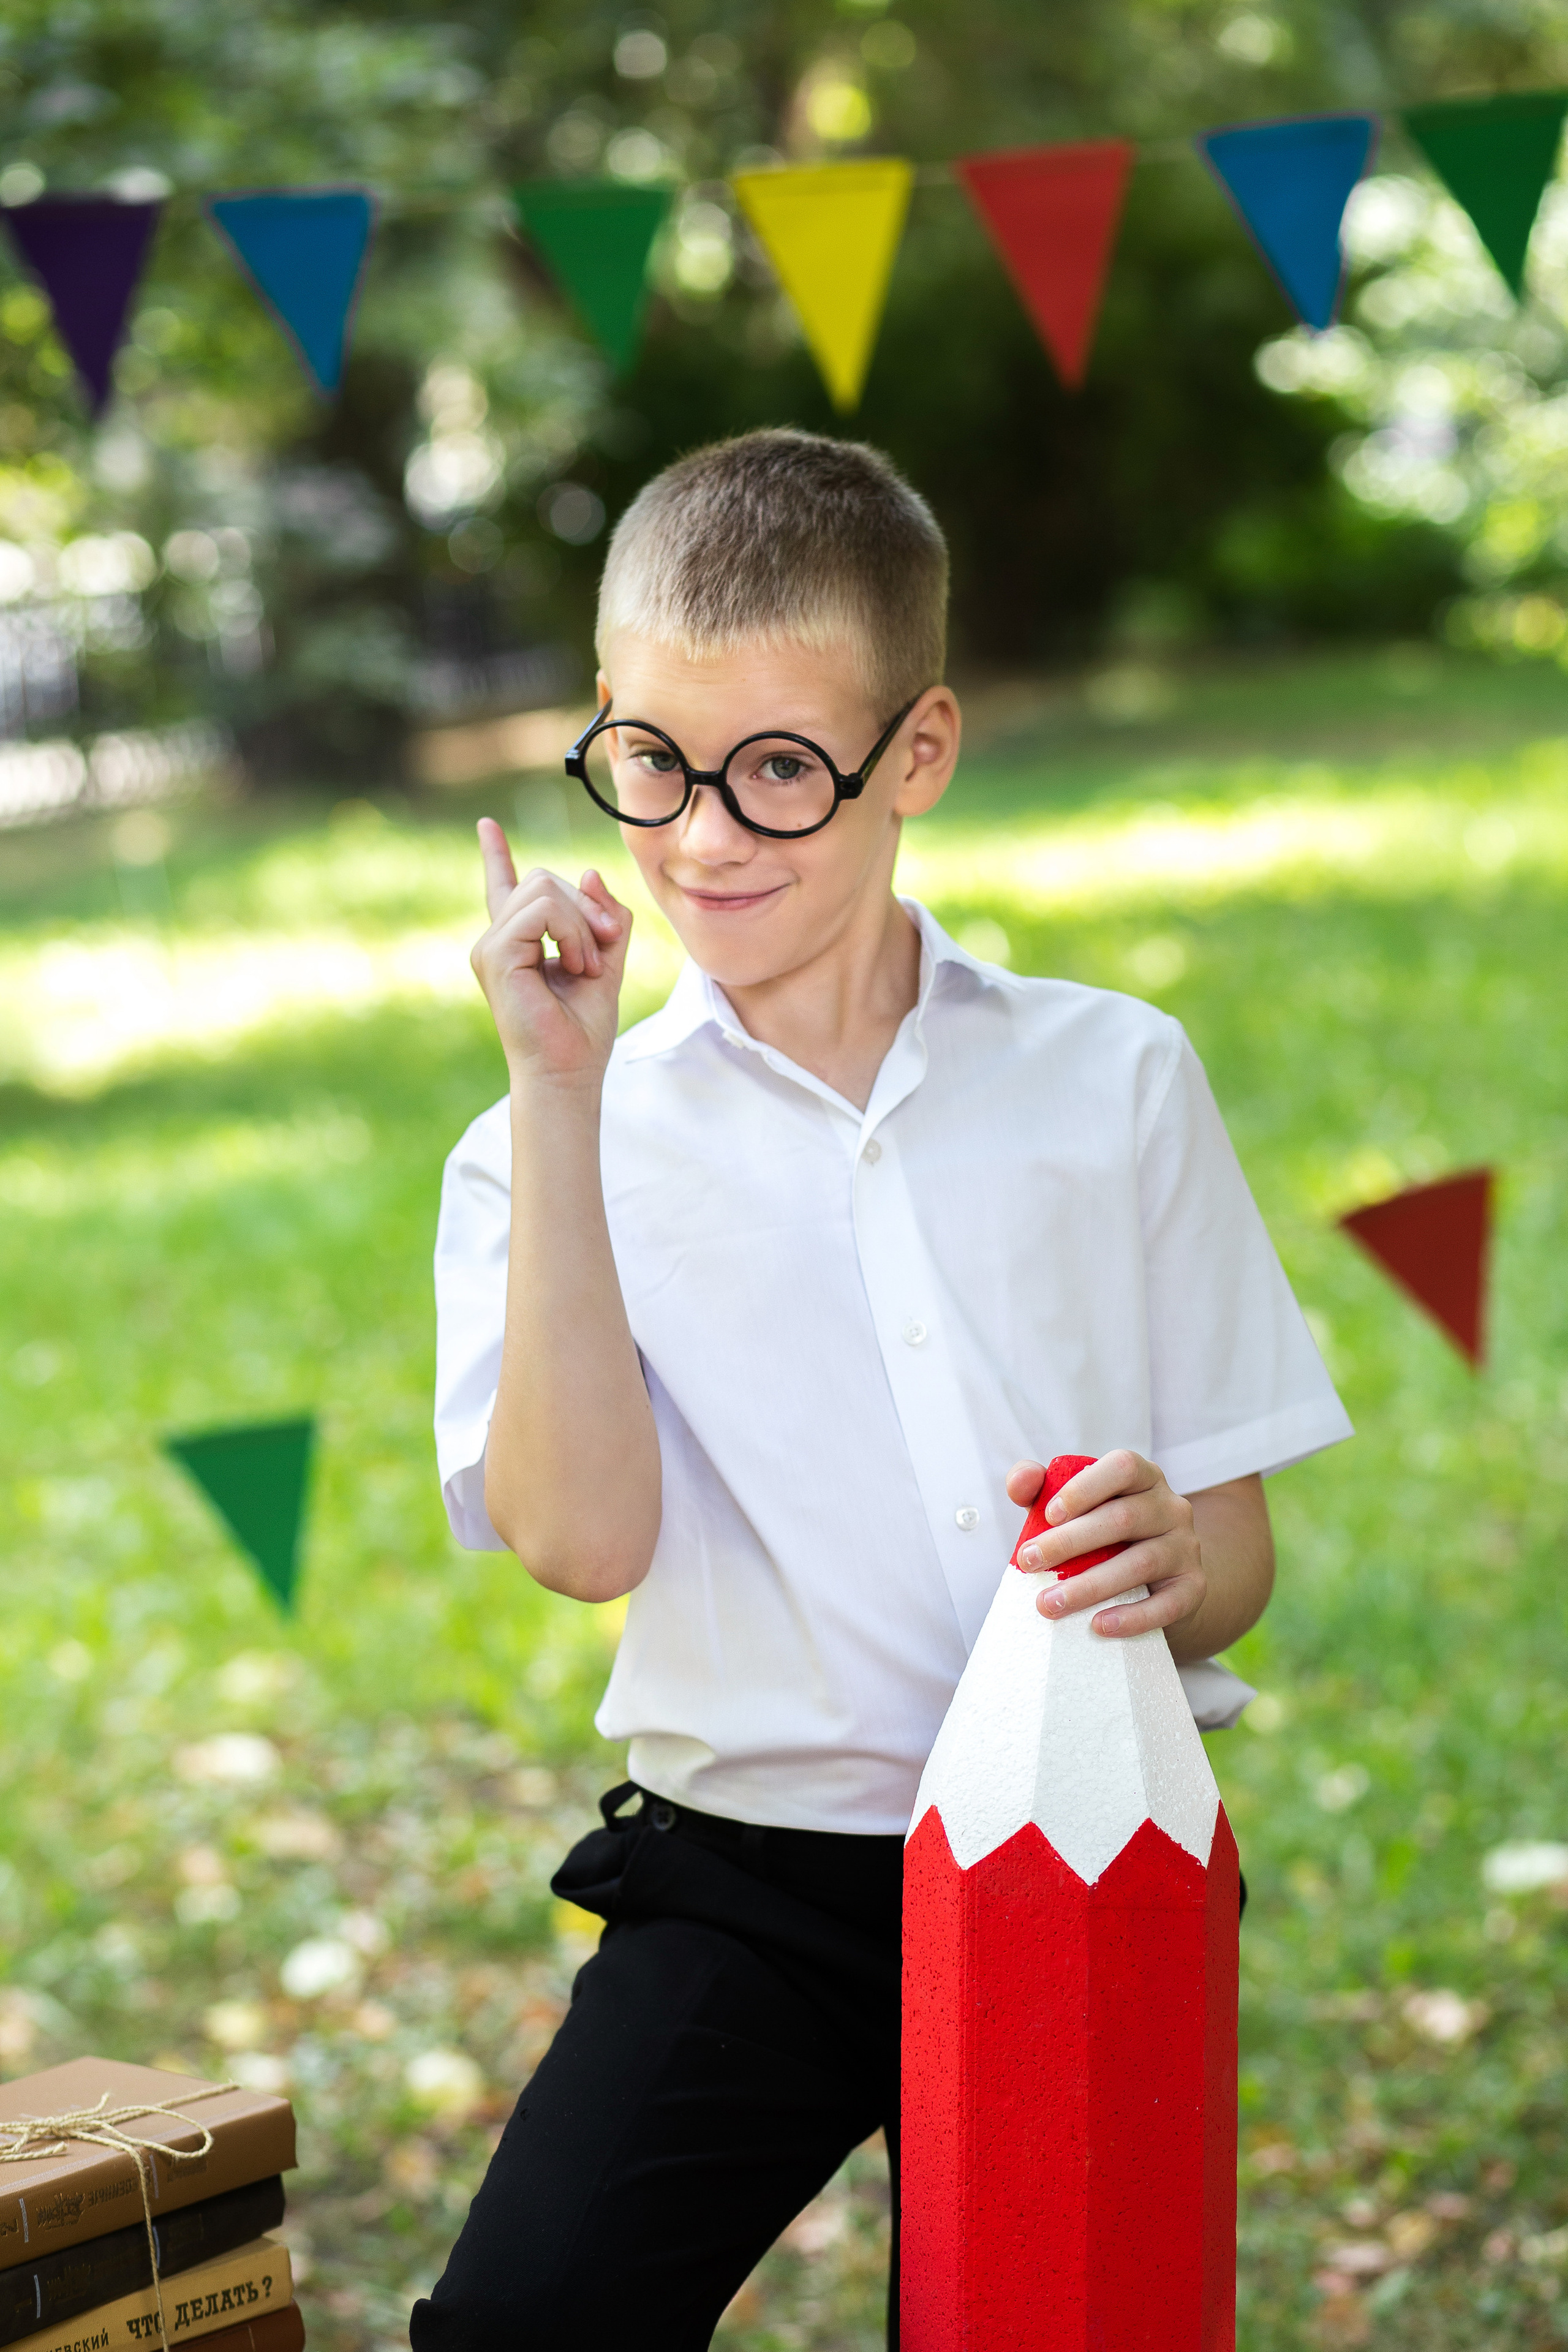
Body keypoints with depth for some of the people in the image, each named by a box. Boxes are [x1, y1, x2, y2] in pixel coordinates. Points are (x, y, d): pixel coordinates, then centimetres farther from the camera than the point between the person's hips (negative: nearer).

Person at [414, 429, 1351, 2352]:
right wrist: (561, 1100, -14)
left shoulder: (1111, 1079, 6)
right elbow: (582, 1542, -15)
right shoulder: (558, 1150, 3)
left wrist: (1175, 1569, -18)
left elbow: (1236, 1554, 7)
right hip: (749, 1882, -1)